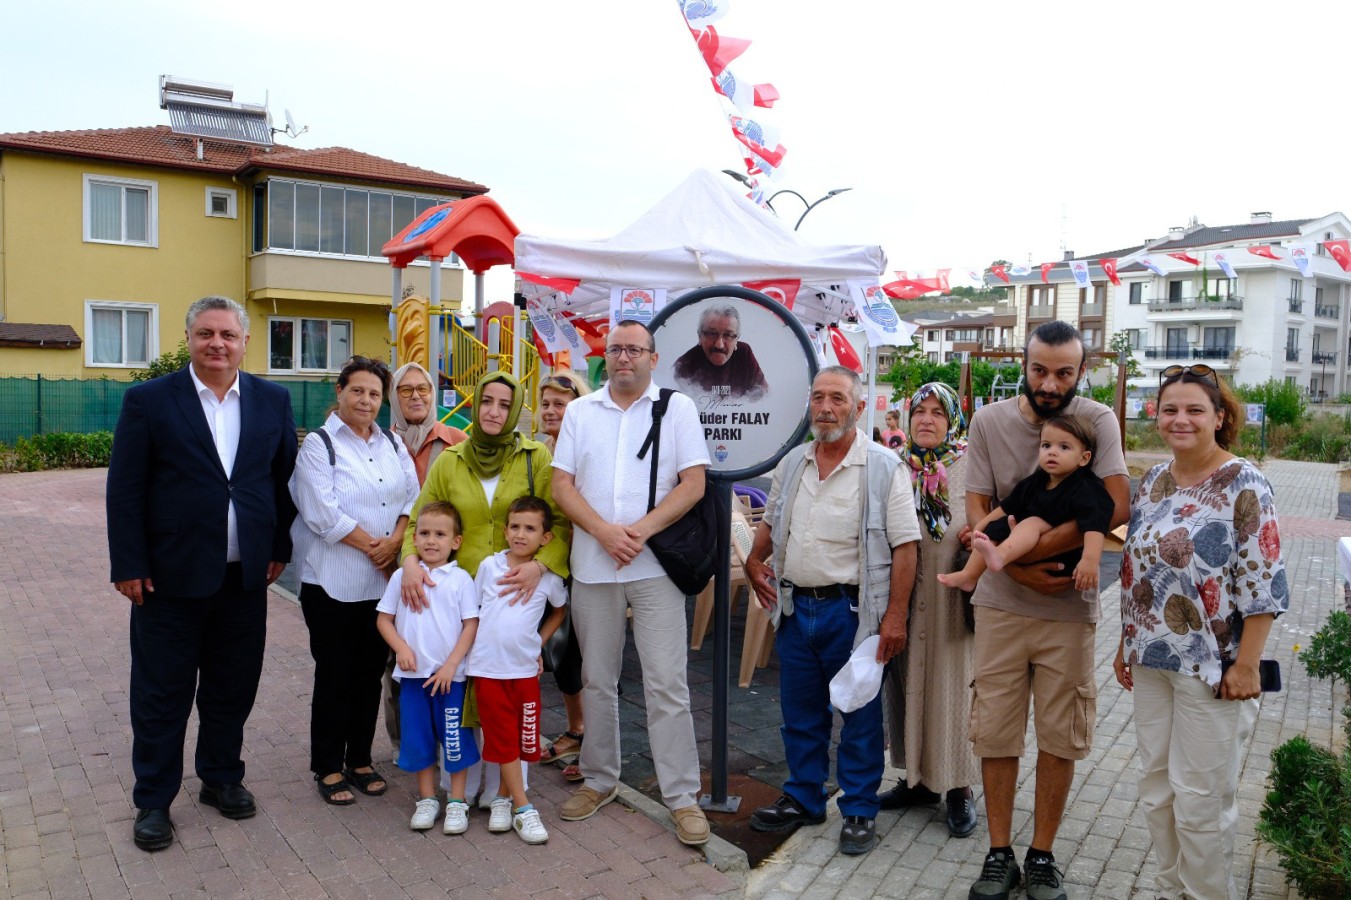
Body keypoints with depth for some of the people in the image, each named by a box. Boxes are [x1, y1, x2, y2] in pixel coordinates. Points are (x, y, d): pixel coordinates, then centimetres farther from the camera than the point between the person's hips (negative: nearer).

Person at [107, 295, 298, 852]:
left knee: (232, 688, 15)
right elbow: (124, 490, -6)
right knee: (162, 693, 9)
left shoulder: (273, 400, 3)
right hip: (171, 576, -2)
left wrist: (280, 548, 5)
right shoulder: (148, 400, -5)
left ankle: (221, 779, 34)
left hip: (245, 576, 3)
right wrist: (129, 566, -9)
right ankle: (153, 800, 26)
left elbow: (284, 478, 8)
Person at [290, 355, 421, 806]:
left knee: (370, 673, 12)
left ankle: (360, 760, 26)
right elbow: (323, 513, -14)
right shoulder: (318, 444, -5)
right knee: (334, 676, 4)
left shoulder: (392, 443, 11)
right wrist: (372, 545, -12)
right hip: (333, 582, -5)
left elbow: (413, 497, 5)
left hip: (385, 581, 5)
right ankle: (328, 768, 18)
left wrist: (394, 542, -11)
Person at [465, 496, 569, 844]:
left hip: (525, 669, 1)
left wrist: (538, 642, 9)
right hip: (488, 668, -1)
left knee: (524, 738, 7)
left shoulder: (548, 578, -2)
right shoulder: (489, 566, -2)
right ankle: (522, 809, 8)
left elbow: (560, 610, 17)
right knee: (503, 738, 1)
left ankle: (503, 798, 26)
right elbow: (472, 610, 9)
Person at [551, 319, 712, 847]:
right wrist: (605, 531, -12)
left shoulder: (677, 408, 3)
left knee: (666, 682, -2)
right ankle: (599, 780, 28)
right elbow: (561, 485, 4)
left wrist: (641, 530, -15)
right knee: (596, 680, 13)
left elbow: (694, 484, -4)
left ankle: (682, 796, 8)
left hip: (655, 566, -3)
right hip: (591, 565, 3)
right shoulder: (579, 412, 10)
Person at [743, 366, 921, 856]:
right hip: (795, 607, 5)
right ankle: (803, 798, 32)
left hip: (852, 610, -5)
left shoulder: (884, 467, -8)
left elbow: (905, 545, -11)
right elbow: (770, 521, 22)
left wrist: (895, 614, -15)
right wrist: (754, 561, 5)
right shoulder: (792, 463, 8)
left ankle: (859, 810, 23)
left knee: (859, 715, 7)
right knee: (800, 713, 16)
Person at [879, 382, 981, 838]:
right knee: (907, 683, 10)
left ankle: (959, 787, 16)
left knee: (953, 685, 2)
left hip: (952, 600, -4)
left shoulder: (971, 469, -3)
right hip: (904, 598, 4)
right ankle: (919, 778, 25)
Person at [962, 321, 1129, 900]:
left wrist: (1030, 550, -20)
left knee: (1059, 737, 9)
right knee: (995, 732, 7)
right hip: (1001, 602, 1)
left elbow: (1117, 506, -19)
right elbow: (977, 510, -3)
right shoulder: (990, 420, -1)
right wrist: (1018, 568, -18)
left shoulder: (1098, 420, -7)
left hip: (1069, 606, -1)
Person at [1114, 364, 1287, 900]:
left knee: (1201, 797, 3)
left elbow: (1262, 584, -14)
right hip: (1152, 661, 6)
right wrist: (1126, 644, 14)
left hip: (1212, 667, -6)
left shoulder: (1243, 485, -12)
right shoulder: (1153, 482, 7)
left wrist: (1246, 665, -16)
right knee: (1157, 786, 15)